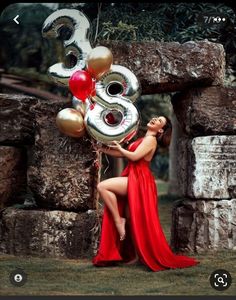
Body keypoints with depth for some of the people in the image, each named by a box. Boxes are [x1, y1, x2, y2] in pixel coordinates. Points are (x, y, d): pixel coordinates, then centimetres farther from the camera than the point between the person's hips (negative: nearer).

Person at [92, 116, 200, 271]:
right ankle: (133, 254, 14)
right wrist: (104, 150, 14)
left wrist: (119, 148, -3)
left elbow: (134, 156, -18)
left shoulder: (151, 139, -7)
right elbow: (126, 154, 19)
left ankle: (118, 221, -11)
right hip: (133, 180, 9)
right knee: (131, 219, 8)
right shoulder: (143, 139, 20)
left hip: (138, 181, -9)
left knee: (102, 186, -20)